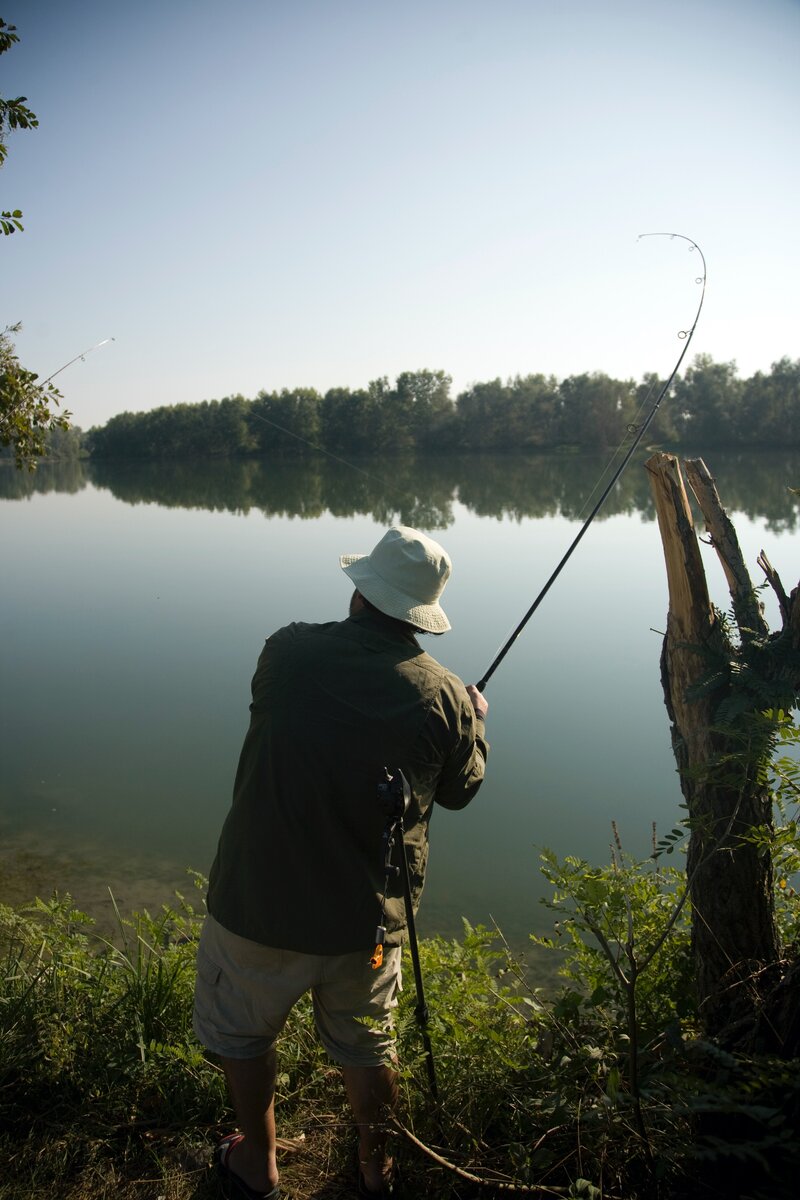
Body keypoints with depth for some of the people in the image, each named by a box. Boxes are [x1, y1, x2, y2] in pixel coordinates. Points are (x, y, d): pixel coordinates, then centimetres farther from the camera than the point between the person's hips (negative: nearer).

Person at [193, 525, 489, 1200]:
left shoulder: (287, 653, -15)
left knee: (243, 1032, 25)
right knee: (366, 1044, 25)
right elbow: (459, 791, 3)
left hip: (258, 903, -1)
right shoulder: (445, 696, -13)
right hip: (368, 917, 1)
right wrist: (475, 719, 21)